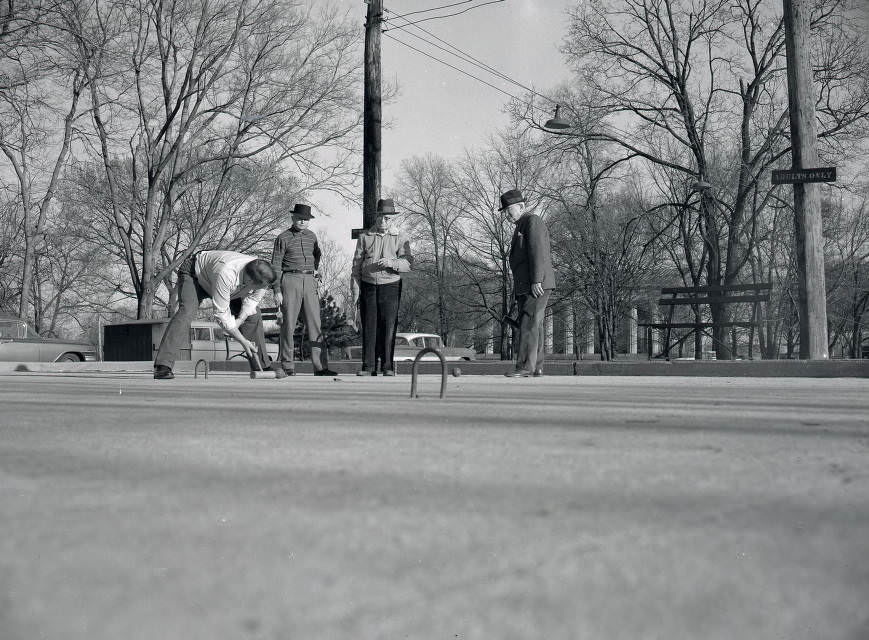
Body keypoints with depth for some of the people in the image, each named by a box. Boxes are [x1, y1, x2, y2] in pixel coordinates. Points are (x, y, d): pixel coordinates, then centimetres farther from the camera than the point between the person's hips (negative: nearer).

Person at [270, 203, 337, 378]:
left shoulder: (311, 236, 13)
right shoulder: (283, 238, 0)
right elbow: (275, 265, -1)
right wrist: (277, 290, -7)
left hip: (309, 282, 4)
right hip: (290, 280, -4)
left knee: (315, 324, -2)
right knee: (288, 324, -1)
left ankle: (321, 366, -3)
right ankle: (287, 366, 7)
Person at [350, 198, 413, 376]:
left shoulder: (400, 239, 6)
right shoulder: (364, 237, 10)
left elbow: (408, 262, -4)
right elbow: (357, 265, 8)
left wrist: (392, 263, -23)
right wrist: (355, 291, 2)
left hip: (390, 287, -1)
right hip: (368, 286, 1)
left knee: (388, 327, -3)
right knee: (369, 327, -1)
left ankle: (387, 367, 2)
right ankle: (368, 366, 4)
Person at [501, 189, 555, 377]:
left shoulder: (532, 221, -6)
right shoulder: (522, 225, 25)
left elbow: (538, 252, -17)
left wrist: (536, 281, -24)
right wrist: (517, 288, 19)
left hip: (537, 285, -10)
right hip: (524, 286, 10)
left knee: (529, 324, -14)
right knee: (533, 325, 8)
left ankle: (525, 367, -18)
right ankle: (536, 367, 9)